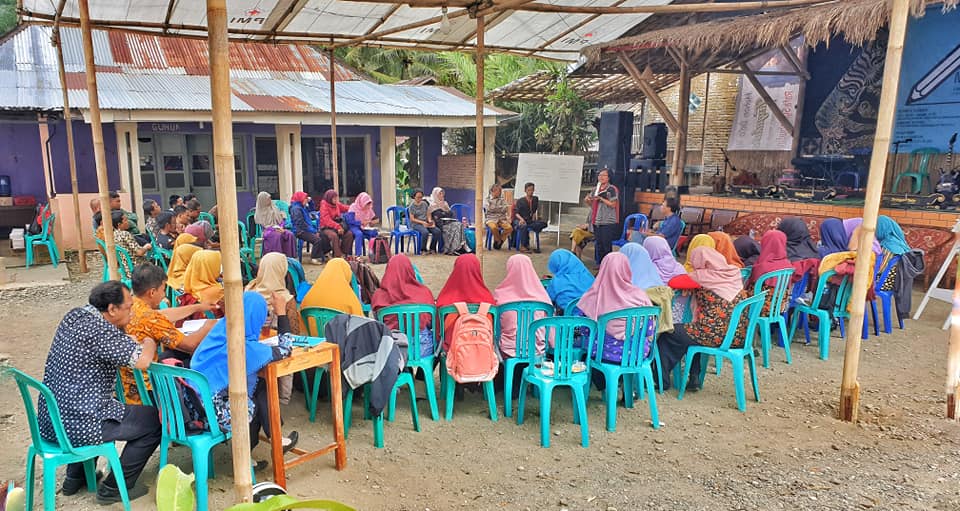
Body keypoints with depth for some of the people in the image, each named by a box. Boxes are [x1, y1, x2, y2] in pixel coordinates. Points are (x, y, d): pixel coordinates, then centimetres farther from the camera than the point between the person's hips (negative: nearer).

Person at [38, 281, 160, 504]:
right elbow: (142, 360, -28)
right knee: (154, 420, -2)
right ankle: (115, 488, 11)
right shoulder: (98, 329, -24)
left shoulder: (74, 316, 4)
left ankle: (75, 478, 40)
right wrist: (149, 343, -7)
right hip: (75, 427, -10)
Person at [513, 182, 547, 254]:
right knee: (524, 226, -40)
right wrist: (521, 219, -25)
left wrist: (535, 215, 3)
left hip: (530, 221, 5)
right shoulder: (520, 201, -1)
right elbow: (516, 213, -6)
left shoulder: (535, 199, 11)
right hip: (520, 220, -5)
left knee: (543, 223, -21)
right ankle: (523, 246, -31)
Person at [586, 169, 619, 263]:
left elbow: (613, 204, -10)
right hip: (596, 221, 7)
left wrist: (601, 198, -18)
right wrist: (588, 201, 1)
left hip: (608, 222, -7)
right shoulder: (596, 190, 16)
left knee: (606, 245, -6)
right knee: (599, 244, 11)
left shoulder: (612, 189, -4)